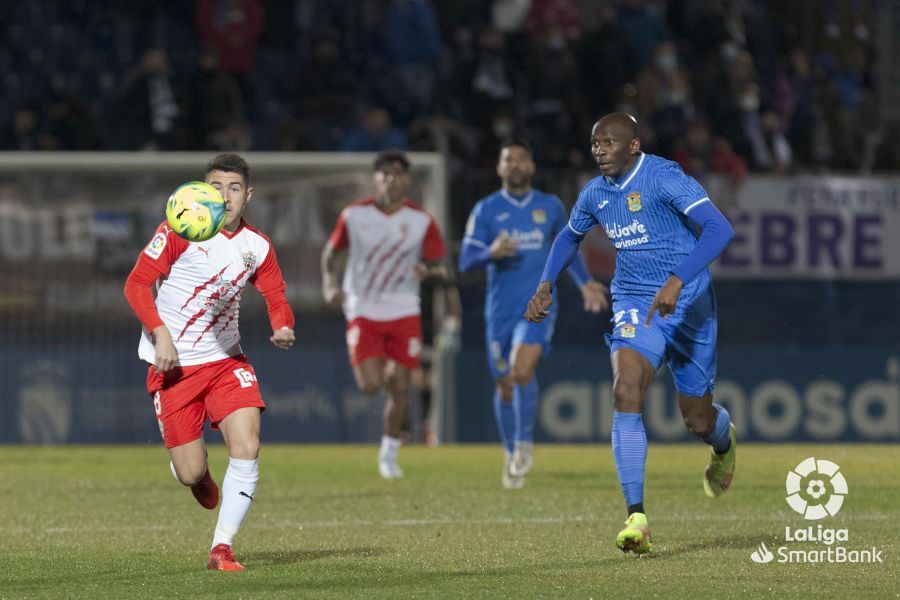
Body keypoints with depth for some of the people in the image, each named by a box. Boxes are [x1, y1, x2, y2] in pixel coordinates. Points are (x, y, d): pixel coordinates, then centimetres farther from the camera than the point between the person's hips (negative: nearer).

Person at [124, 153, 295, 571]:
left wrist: (283, 328, -13)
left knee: (247, 447, -18)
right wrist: (160, 334, -20)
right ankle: (200, 475, 38)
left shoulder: (257, 247, 2)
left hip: (226, 360, 3)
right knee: (190, 473, -3)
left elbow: (277, 301, 10)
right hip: (173, 364, -3)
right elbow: (137, 284, -8)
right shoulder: (178, 231, -10)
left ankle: (222, 548, -8)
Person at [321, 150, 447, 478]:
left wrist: (427, 271, -24)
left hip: (404, 313, 1)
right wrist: (329, 285, -10)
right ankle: (377, 368, 25)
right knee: (370, 386, -14)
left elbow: (437, 265, 1)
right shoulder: (354, 215, -5)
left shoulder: (421, 221, -5)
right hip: (363, 312, -1)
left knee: (400, 388, -2)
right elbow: (331, 252, 8)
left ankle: (389, 454, 19)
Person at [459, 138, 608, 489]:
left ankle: (525, 443, -6)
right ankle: (511, 455, 26)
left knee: (522, 371, -23)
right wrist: (491, 253, -24)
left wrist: (584, 282, 13)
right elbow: (465, 262, -4)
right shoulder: (486, 210, 1)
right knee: (504, 385, 7)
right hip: (500, 310, 1)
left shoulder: (550, 207, 6)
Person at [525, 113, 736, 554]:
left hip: (687, 305, -4)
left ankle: (723, 442, 51)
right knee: (626, 393, -23)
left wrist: (678, 281, -37)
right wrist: (546, 285, 12)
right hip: (634, 307, 4)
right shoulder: (595, 194, 4)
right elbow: (569, 237, 27)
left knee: (698, 421, 8)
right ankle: (637, 519, -27)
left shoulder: (663, 178, -17)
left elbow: (719, 229, -27)